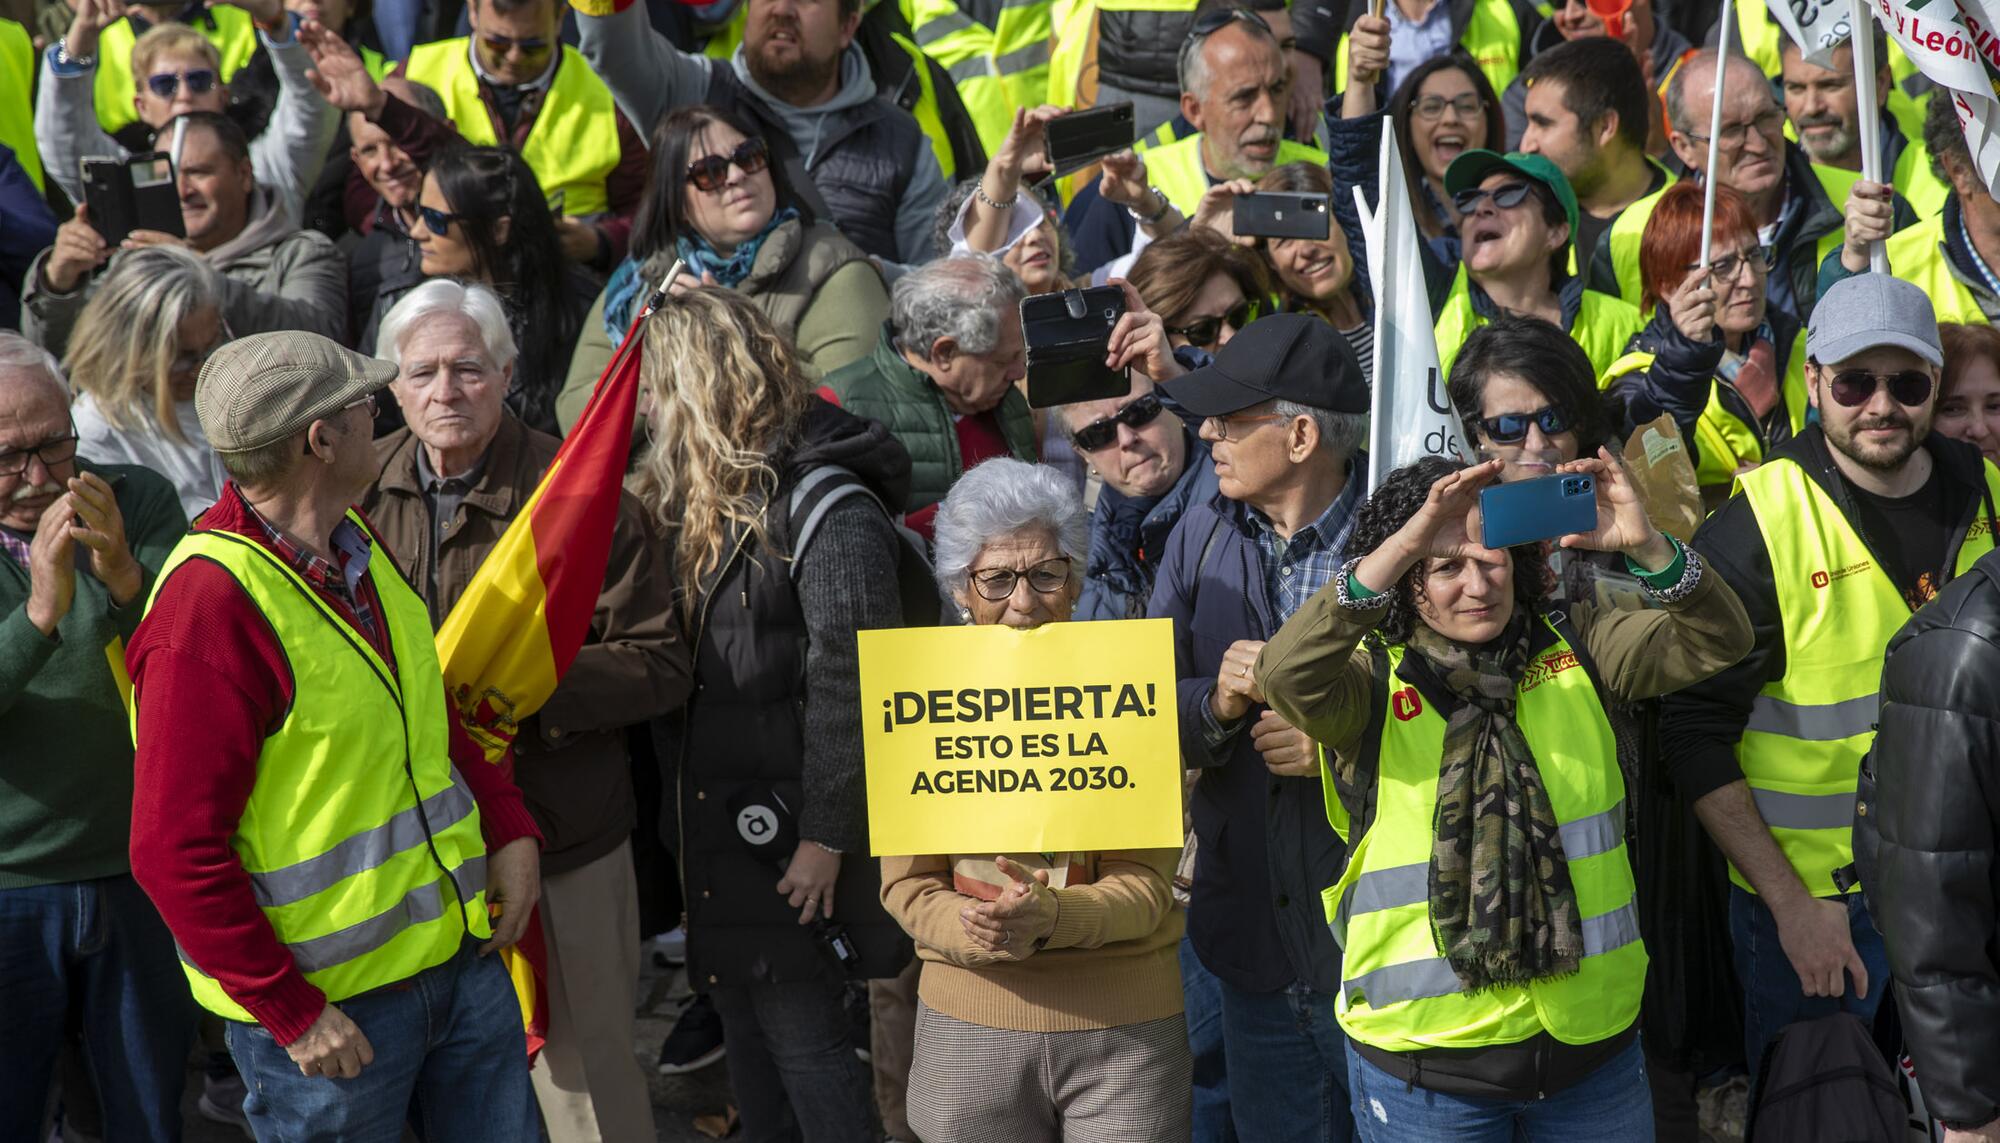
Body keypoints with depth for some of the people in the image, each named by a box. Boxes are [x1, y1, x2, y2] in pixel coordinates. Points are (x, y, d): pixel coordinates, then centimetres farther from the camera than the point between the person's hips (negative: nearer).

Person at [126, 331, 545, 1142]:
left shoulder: (353, 544, 5)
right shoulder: (211, 606, -22)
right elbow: (176, 853, -22)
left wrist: (508, 827, 6)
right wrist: (292, 1011, -20)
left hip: (461, 950, 8)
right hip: (335, 1012, -8)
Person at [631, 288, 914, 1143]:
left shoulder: (824, 506, -14)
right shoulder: (689, 499, 12)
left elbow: (850, 685, -18)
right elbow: (673, 666, 13)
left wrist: (826, 836, -20)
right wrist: (676, 809, 7)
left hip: (788, 823, -8)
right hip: (712, 815, 8)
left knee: (798, 1026, -4)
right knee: (745, 1024, 13)